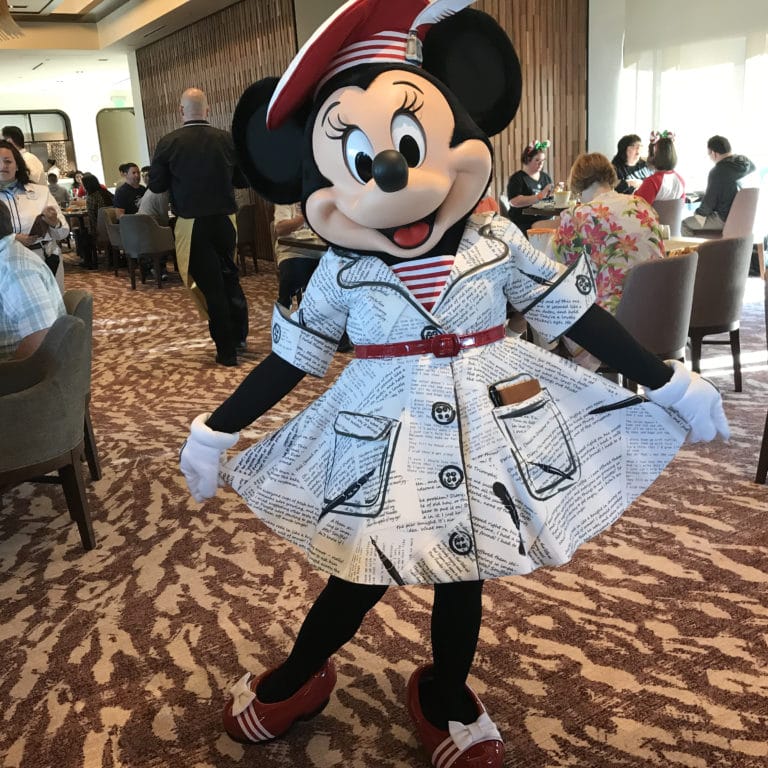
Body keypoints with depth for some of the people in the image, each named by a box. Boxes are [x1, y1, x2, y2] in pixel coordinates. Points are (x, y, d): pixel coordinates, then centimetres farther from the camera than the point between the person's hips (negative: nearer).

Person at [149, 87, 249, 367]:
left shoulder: (168, 143, -9)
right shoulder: (227, 140, -4)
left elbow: (156, 185, -3)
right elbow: (243, 179, 3)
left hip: (192, 224, -2)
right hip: (225, 220, 2)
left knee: (210, 284, 5)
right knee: (229, 277, 20)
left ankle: (227, 350, 8)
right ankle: (239, 338, 26)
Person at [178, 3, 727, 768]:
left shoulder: (496, 241, -6)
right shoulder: (340, 269, -8)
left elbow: (577, 315, 1)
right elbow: (289, 358, 1)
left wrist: (668, 382, 4)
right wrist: (218, 428, 3)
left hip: (487, 422, 2)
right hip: (384, 432, -1)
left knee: (462, 571, 14)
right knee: (362, 574, 9)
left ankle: (447, 699, 40)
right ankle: (296, 679, 37)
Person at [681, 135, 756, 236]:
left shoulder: (717, 172, -23)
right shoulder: (747, 162, -1)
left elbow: (709, 201, -16)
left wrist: (698, 213, 4)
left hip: (726, 219, -8)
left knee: (686, 224, 5)